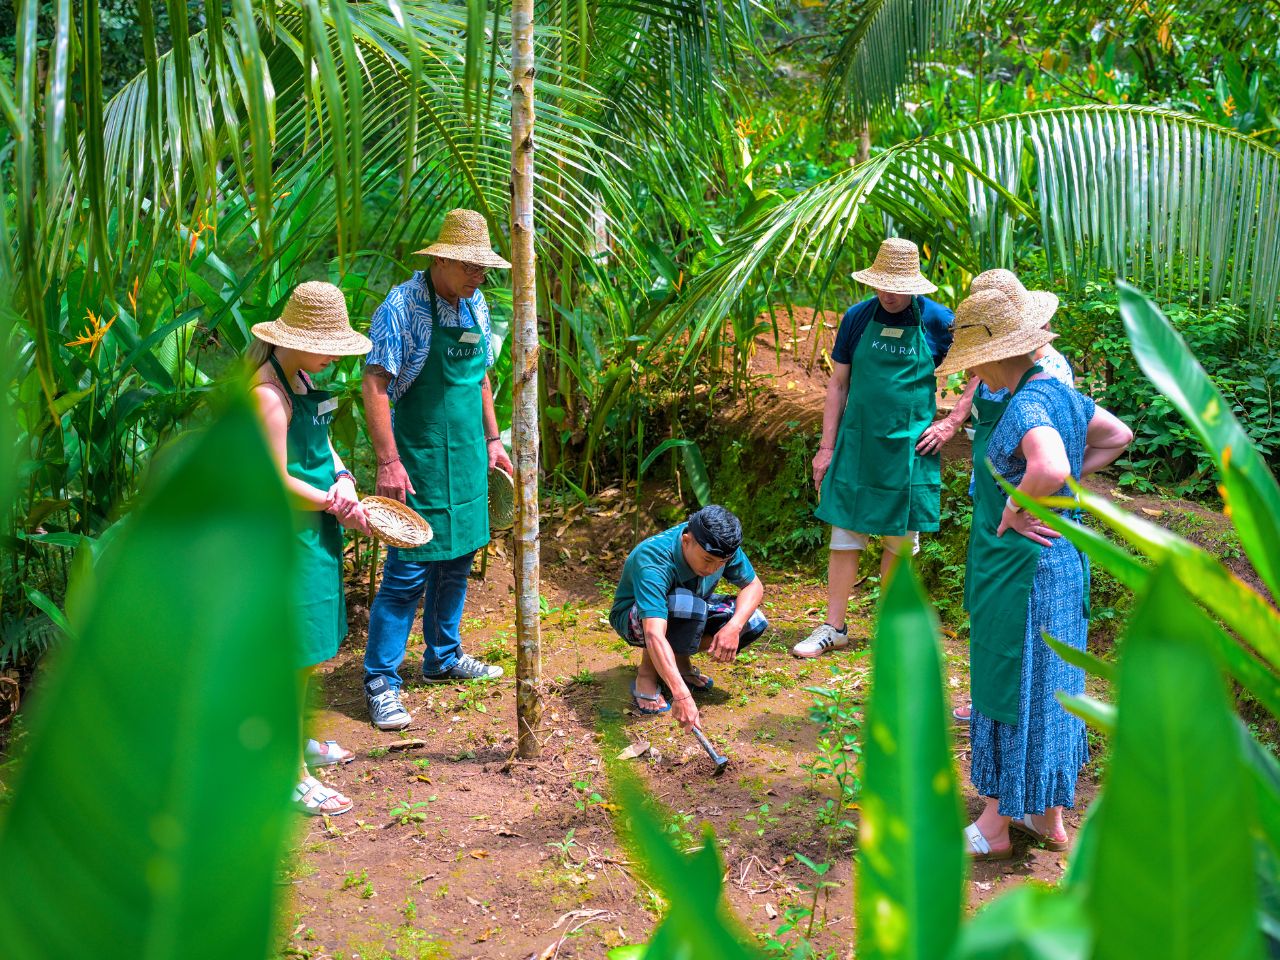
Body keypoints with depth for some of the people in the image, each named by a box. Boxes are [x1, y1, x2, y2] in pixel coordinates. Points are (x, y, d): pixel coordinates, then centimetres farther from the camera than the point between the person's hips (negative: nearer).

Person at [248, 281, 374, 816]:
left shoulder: (300, 377, 10)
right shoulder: (268, 393, -21)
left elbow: (321, 441, 19)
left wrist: (342, 479, -1)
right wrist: (335, 504, -12)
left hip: (313, 526, 10)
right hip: (284, 531, -10)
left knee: (305, 648, 21)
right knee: (293, 650, -3)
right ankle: (291, 776, 7)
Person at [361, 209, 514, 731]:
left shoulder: (475, 306, 8)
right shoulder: (402, 307, -14)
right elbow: (374, 385, -16)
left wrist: (492, 439, 17)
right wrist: (388, 462, -20)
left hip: (466, 456, 7)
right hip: (419, 458, -7)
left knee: (456, 559, 15)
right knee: (408, 570, -5)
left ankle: (443, 657, 32)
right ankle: (381, 680, 7)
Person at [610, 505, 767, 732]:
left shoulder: (720, 544, -21)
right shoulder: (654, 562, -39)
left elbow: (754, 586, -8)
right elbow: (654, 636, -50)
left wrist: (734, 626, -28)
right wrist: (681, 695, -60)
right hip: (635, 619, -6)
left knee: (754, 622, -16)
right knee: (688, 606, -39)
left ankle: (680, 659, 4)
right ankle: (647, 673, -15)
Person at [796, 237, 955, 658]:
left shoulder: (938, 321, -4)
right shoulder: (858, 317, 1)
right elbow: (838, 384, 6)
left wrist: (948, 423, -2)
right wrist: (827, 447, 4)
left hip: (909, 449, -1)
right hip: (857, 444, 1)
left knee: (900, 539, 8)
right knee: (845, 536, 3)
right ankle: (834, 627, 12)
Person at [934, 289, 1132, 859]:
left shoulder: (1026, 405, -23)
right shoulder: (1060, 392, 6)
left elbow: (1050, 469, -42)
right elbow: (1118, 435, 21)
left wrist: (1013, 513, -24)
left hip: (1020, 570, -9)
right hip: (1063, 560, 9)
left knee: (1009, 690, 4)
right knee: (1048, 687, 18)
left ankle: (995, 825, 19)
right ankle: (1048, 817, 32)